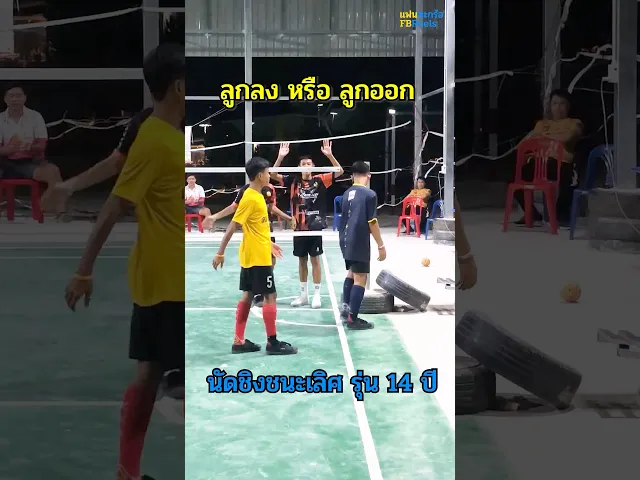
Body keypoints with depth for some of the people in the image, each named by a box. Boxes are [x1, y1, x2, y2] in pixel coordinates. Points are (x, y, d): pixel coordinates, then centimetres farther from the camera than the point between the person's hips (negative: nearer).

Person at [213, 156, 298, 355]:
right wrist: (220, 253, -18)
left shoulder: (256, 196, 9)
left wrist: (269, 243, 23)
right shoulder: (251, 198, -19)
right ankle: (272, 342, 4)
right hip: (257, 257, -9)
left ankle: (239, 341, 14)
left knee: (248, 295, 11)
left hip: (252, 256, 9)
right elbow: (232, 227, -19)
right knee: (270, 296, -3)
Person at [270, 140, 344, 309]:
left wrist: (329, 155, -24)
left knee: (315, 260, 3)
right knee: (302, 260, 12)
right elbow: (273, 175, -5)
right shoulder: (293, 181, 2)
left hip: (315, 227, -2)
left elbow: (340, 171, -11)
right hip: (299, 227, 3)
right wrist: (280, 157, -18)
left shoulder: (319, 180, -3)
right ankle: (303, 294, 22)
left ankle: (316, 295, 11)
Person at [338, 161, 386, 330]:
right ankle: (352, 319, -3)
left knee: (352, 273, 24)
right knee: (360, 279, -3)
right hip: (359, 243, -7)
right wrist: (381, 246, -8)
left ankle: (345, 308, 25)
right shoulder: (369, 194, -12)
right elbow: (372, 222, -14)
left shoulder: (347, 193, 8)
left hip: (346, 241, 7)